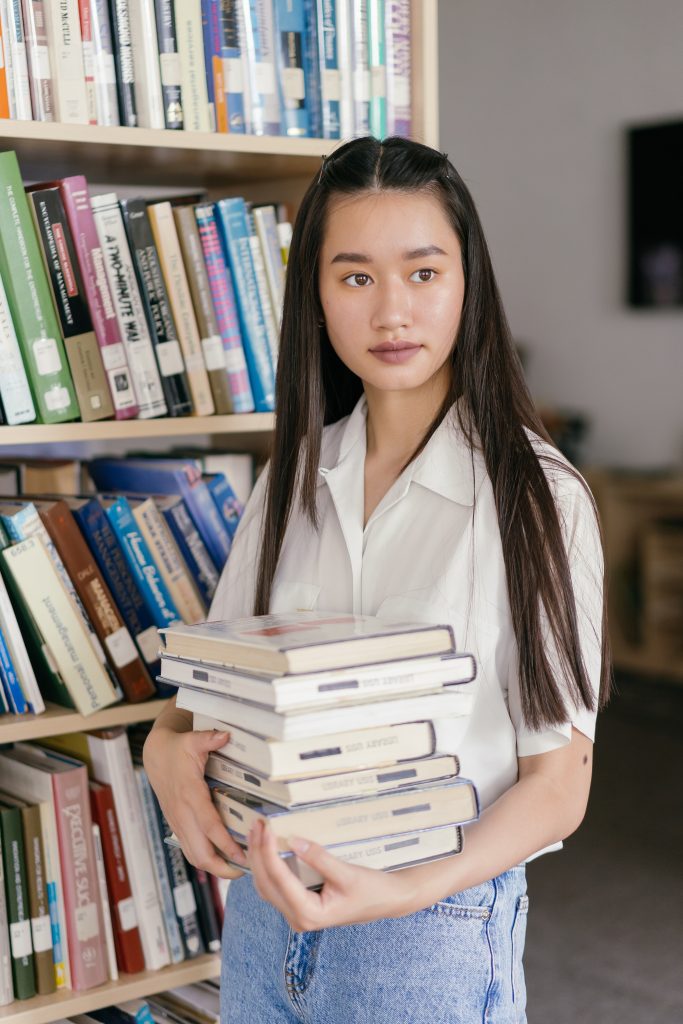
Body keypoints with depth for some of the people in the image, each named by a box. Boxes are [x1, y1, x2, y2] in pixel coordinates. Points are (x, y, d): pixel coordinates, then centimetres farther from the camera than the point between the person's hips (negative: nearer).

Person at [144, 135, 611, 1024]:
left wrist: (410, 889, -26)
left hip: (433, 937, -4)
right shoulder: (296, 477, 2)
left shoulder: (537, 495, -13)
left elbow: (559, 781, -12)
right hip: (265, 912, 5)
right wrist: (168, 745, -11)